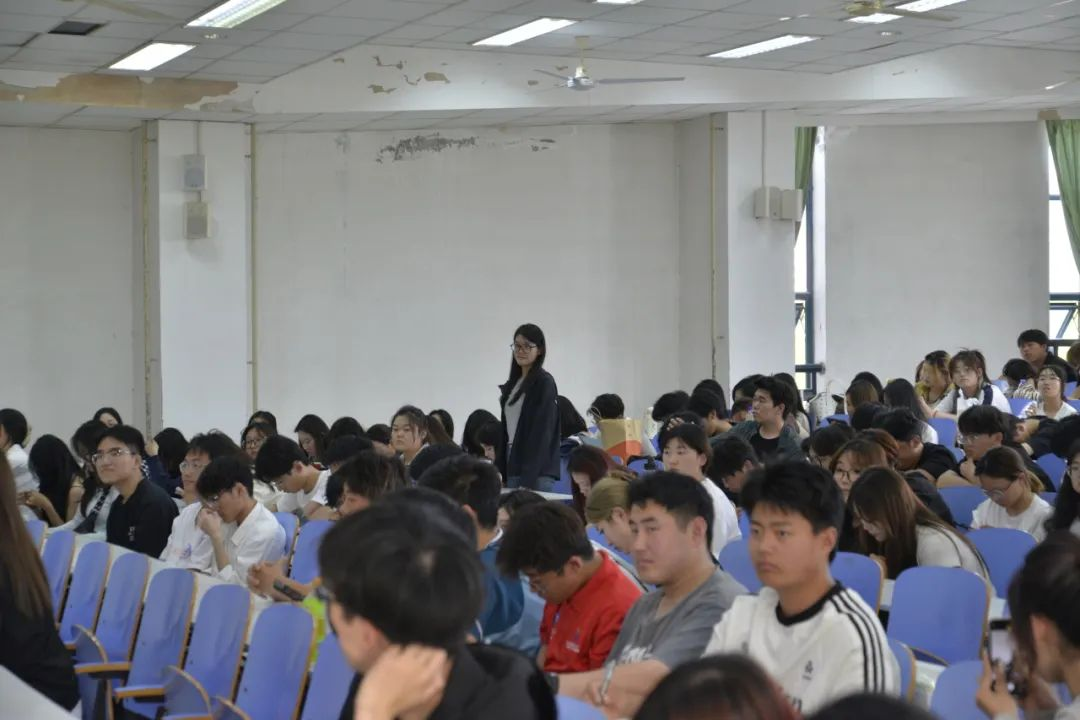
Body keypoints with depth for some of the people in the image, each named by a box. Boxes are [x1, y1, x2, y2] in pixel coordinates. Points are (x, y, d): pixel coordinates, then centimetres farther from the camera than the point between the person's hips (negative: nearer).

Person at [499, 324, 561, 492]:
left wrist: (528, 479, -18)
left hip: (537, 472, -7)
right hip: (512, 465, 7)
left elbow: (542, 433, -13)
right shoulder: (512, 383, 16)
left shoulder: (545, 383, -6)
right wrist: (499, 471, 12)